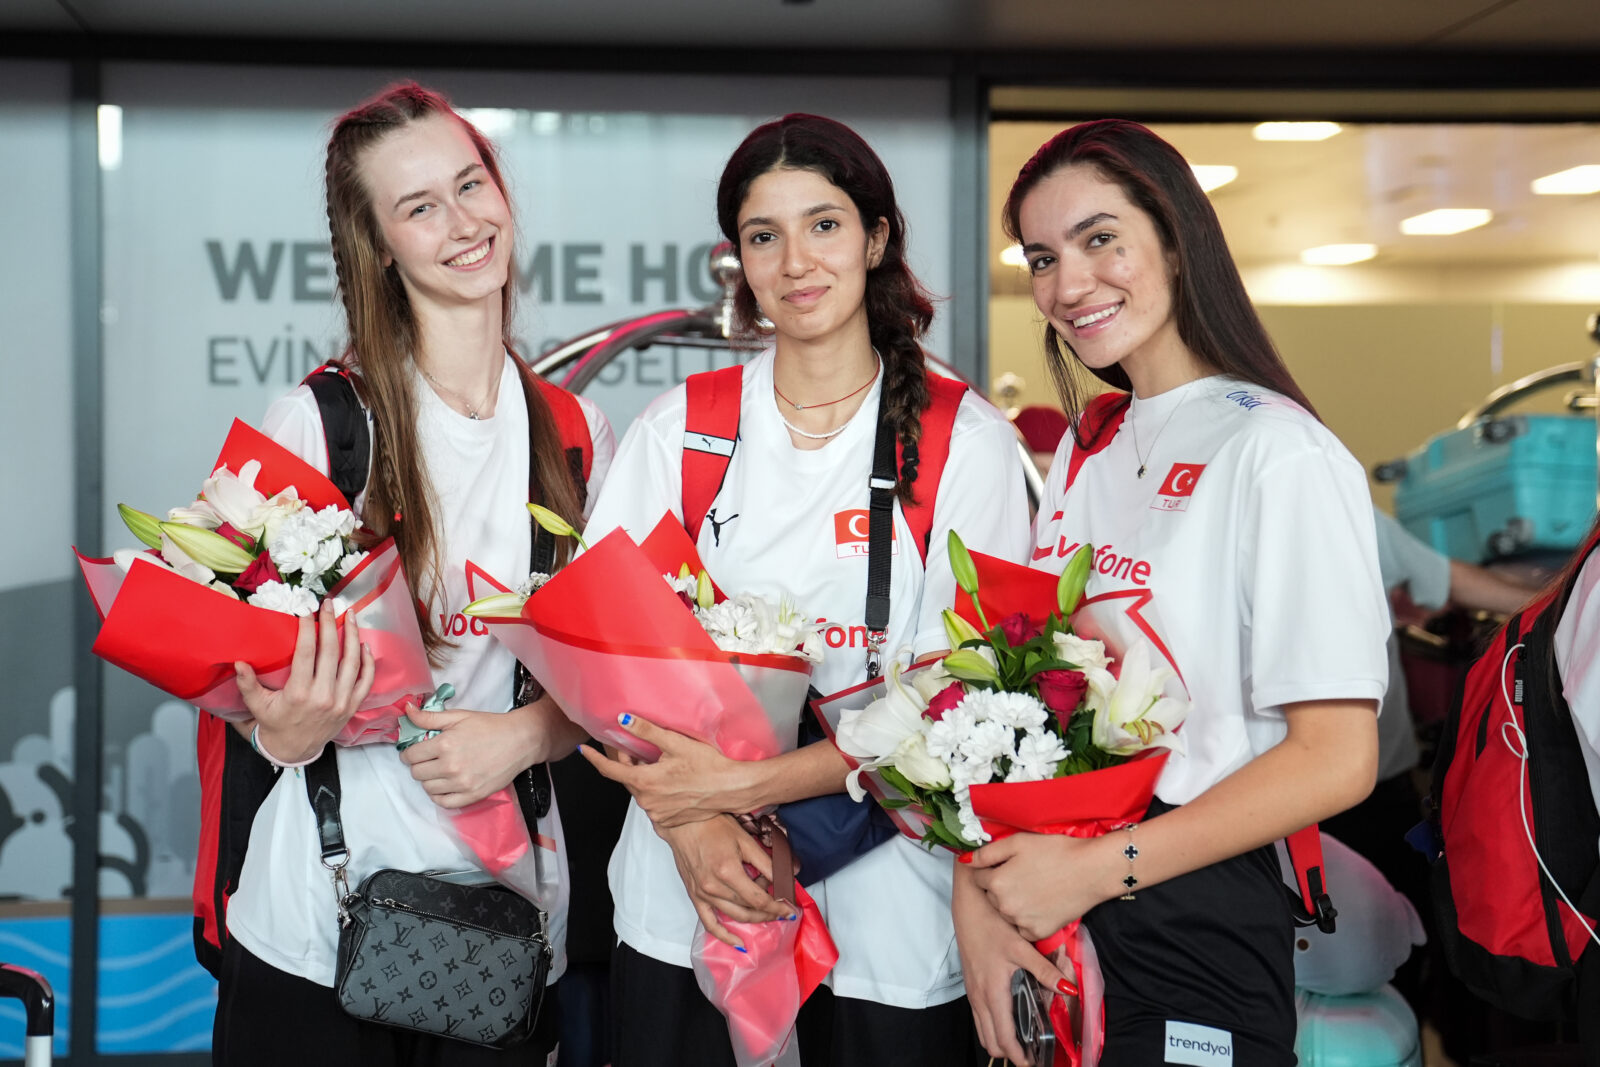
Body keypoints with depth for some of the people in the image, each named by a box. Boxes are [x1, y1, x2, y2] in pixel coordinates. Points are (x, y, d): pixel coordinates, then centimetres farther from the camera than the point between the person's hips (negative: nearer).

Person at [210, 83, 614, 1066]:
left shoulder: (578, 437, 3)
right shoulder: (315, 424, -7)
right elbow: (240, 660, -1)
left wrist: (529, 733, -11)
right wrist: (285, 731, -22)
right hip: (314, 923, -2)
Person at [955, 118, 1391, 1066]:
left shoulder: (1281, 454, -13)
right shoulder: (1084, 448, 9)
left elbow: (1336, 759, -18)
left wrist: (1096, 868, -17)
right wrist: (977, 886, -7)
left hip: (1194, 929, -6)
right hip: (1042, 918, 7)